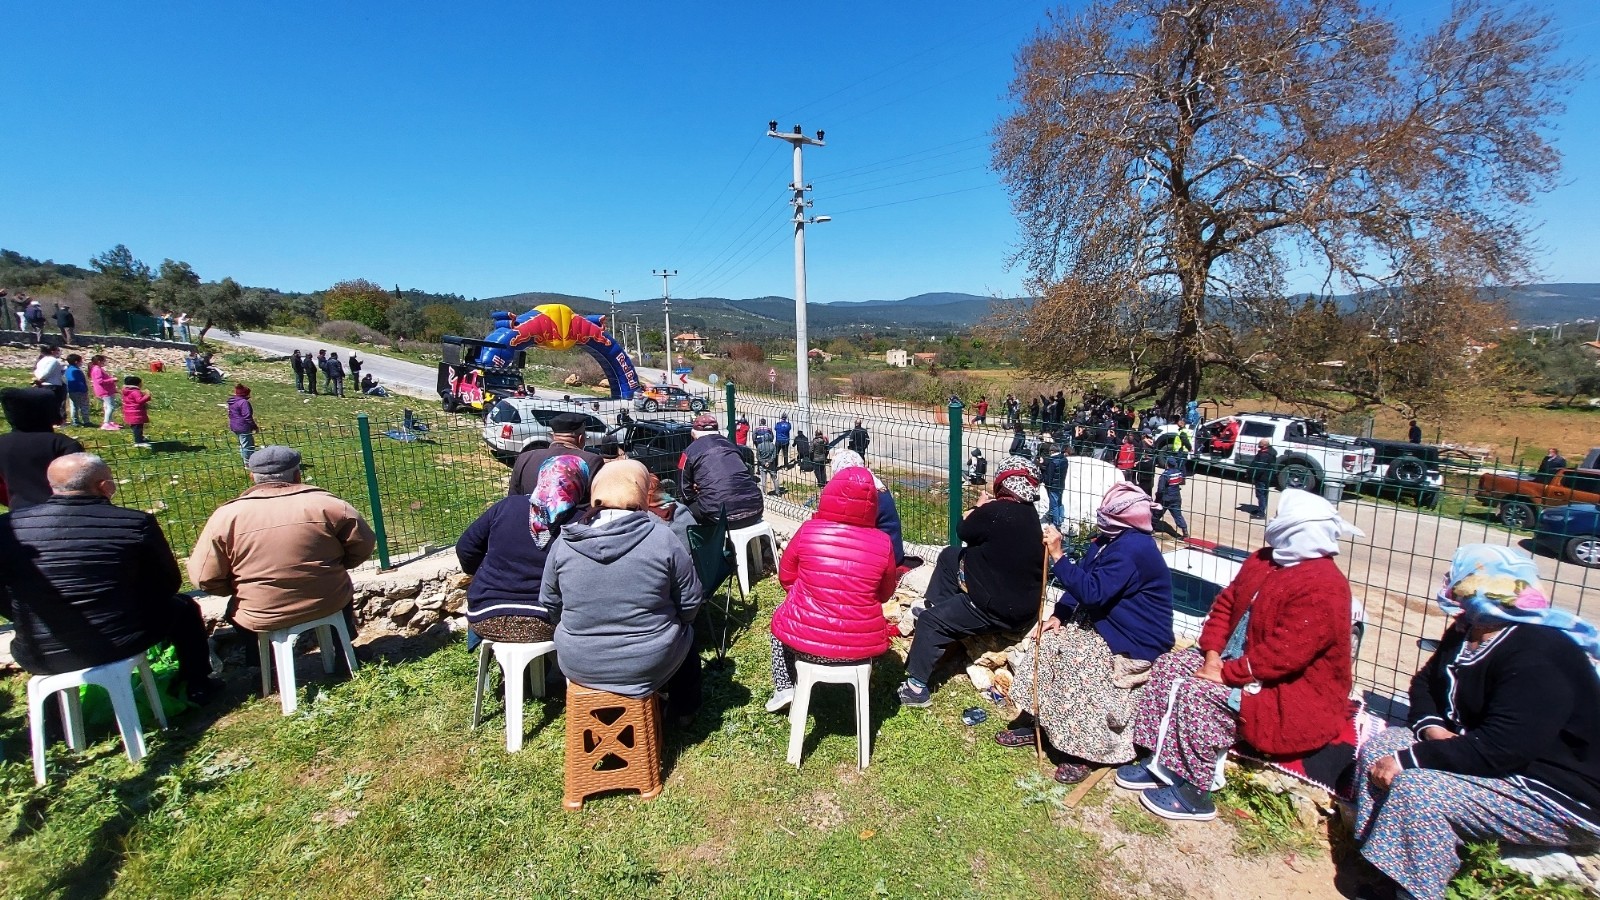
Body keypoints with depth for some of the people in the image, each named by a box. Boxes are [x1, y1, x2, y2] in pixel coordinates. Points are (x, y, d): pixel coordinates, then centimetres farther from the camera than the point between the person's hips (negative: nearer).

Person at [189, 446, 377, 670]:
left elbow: (204, 578, -5)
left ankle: (260, 664, 37)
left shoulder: (227, 516, -9)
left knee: (235, 610, 33)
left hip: (263, 617, 0)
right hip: (330, 604, 0)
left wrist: (240, 588, 13)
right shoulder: (326, 503, -9)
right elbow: (364, 544, -3)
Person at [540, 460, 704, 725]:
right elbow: (690, 605, -8)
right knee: (686, 629, 29)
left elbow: (549, 603, 4)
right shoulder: (662, 537, -17)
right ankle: (683, 710, 42)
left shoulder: (564, 540, -9)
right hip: (648, 665, -2)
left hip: (579, 665, 3)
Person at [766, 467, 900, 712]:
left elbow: (786, 577, 3)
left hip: (806, 640, -1)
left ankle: (784, 688, 29)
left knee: (781, 614, 33)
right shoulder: (882, 543, -11)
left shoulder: (808, 530, -13)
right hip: (861, 646, 1)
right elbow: (885, 594, 6)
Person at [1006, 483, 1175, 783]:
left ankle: (1086, 751, -9)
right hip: (1105, 624, 10)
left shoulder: (1132, 549, -27)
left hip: (1135, 644, -10)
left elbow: (1091, 592, -32)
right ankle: (1034, 723, 8)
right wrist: (1058, 615, -3)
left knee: (1076, 665, -28)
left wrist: (1057, 555, -29)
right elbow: (1084, 579, 8)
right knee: (1048, 642, -2)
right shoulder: (1111, 539, 5)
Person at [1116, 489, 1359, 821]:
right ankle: (1160, 762, 3)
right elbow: (1225, 605, 8)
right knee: (1170, 664, -2)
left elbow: (1280, 656, -29)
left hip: (1293, 692, -9)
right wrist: (1212, 653, -5)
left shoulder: (1322, 587, -25)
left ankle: (1195, 792, -6)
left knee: (1197, 693, -25)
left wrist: (1224, 673, -22)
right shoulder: (1262, 560, 4)